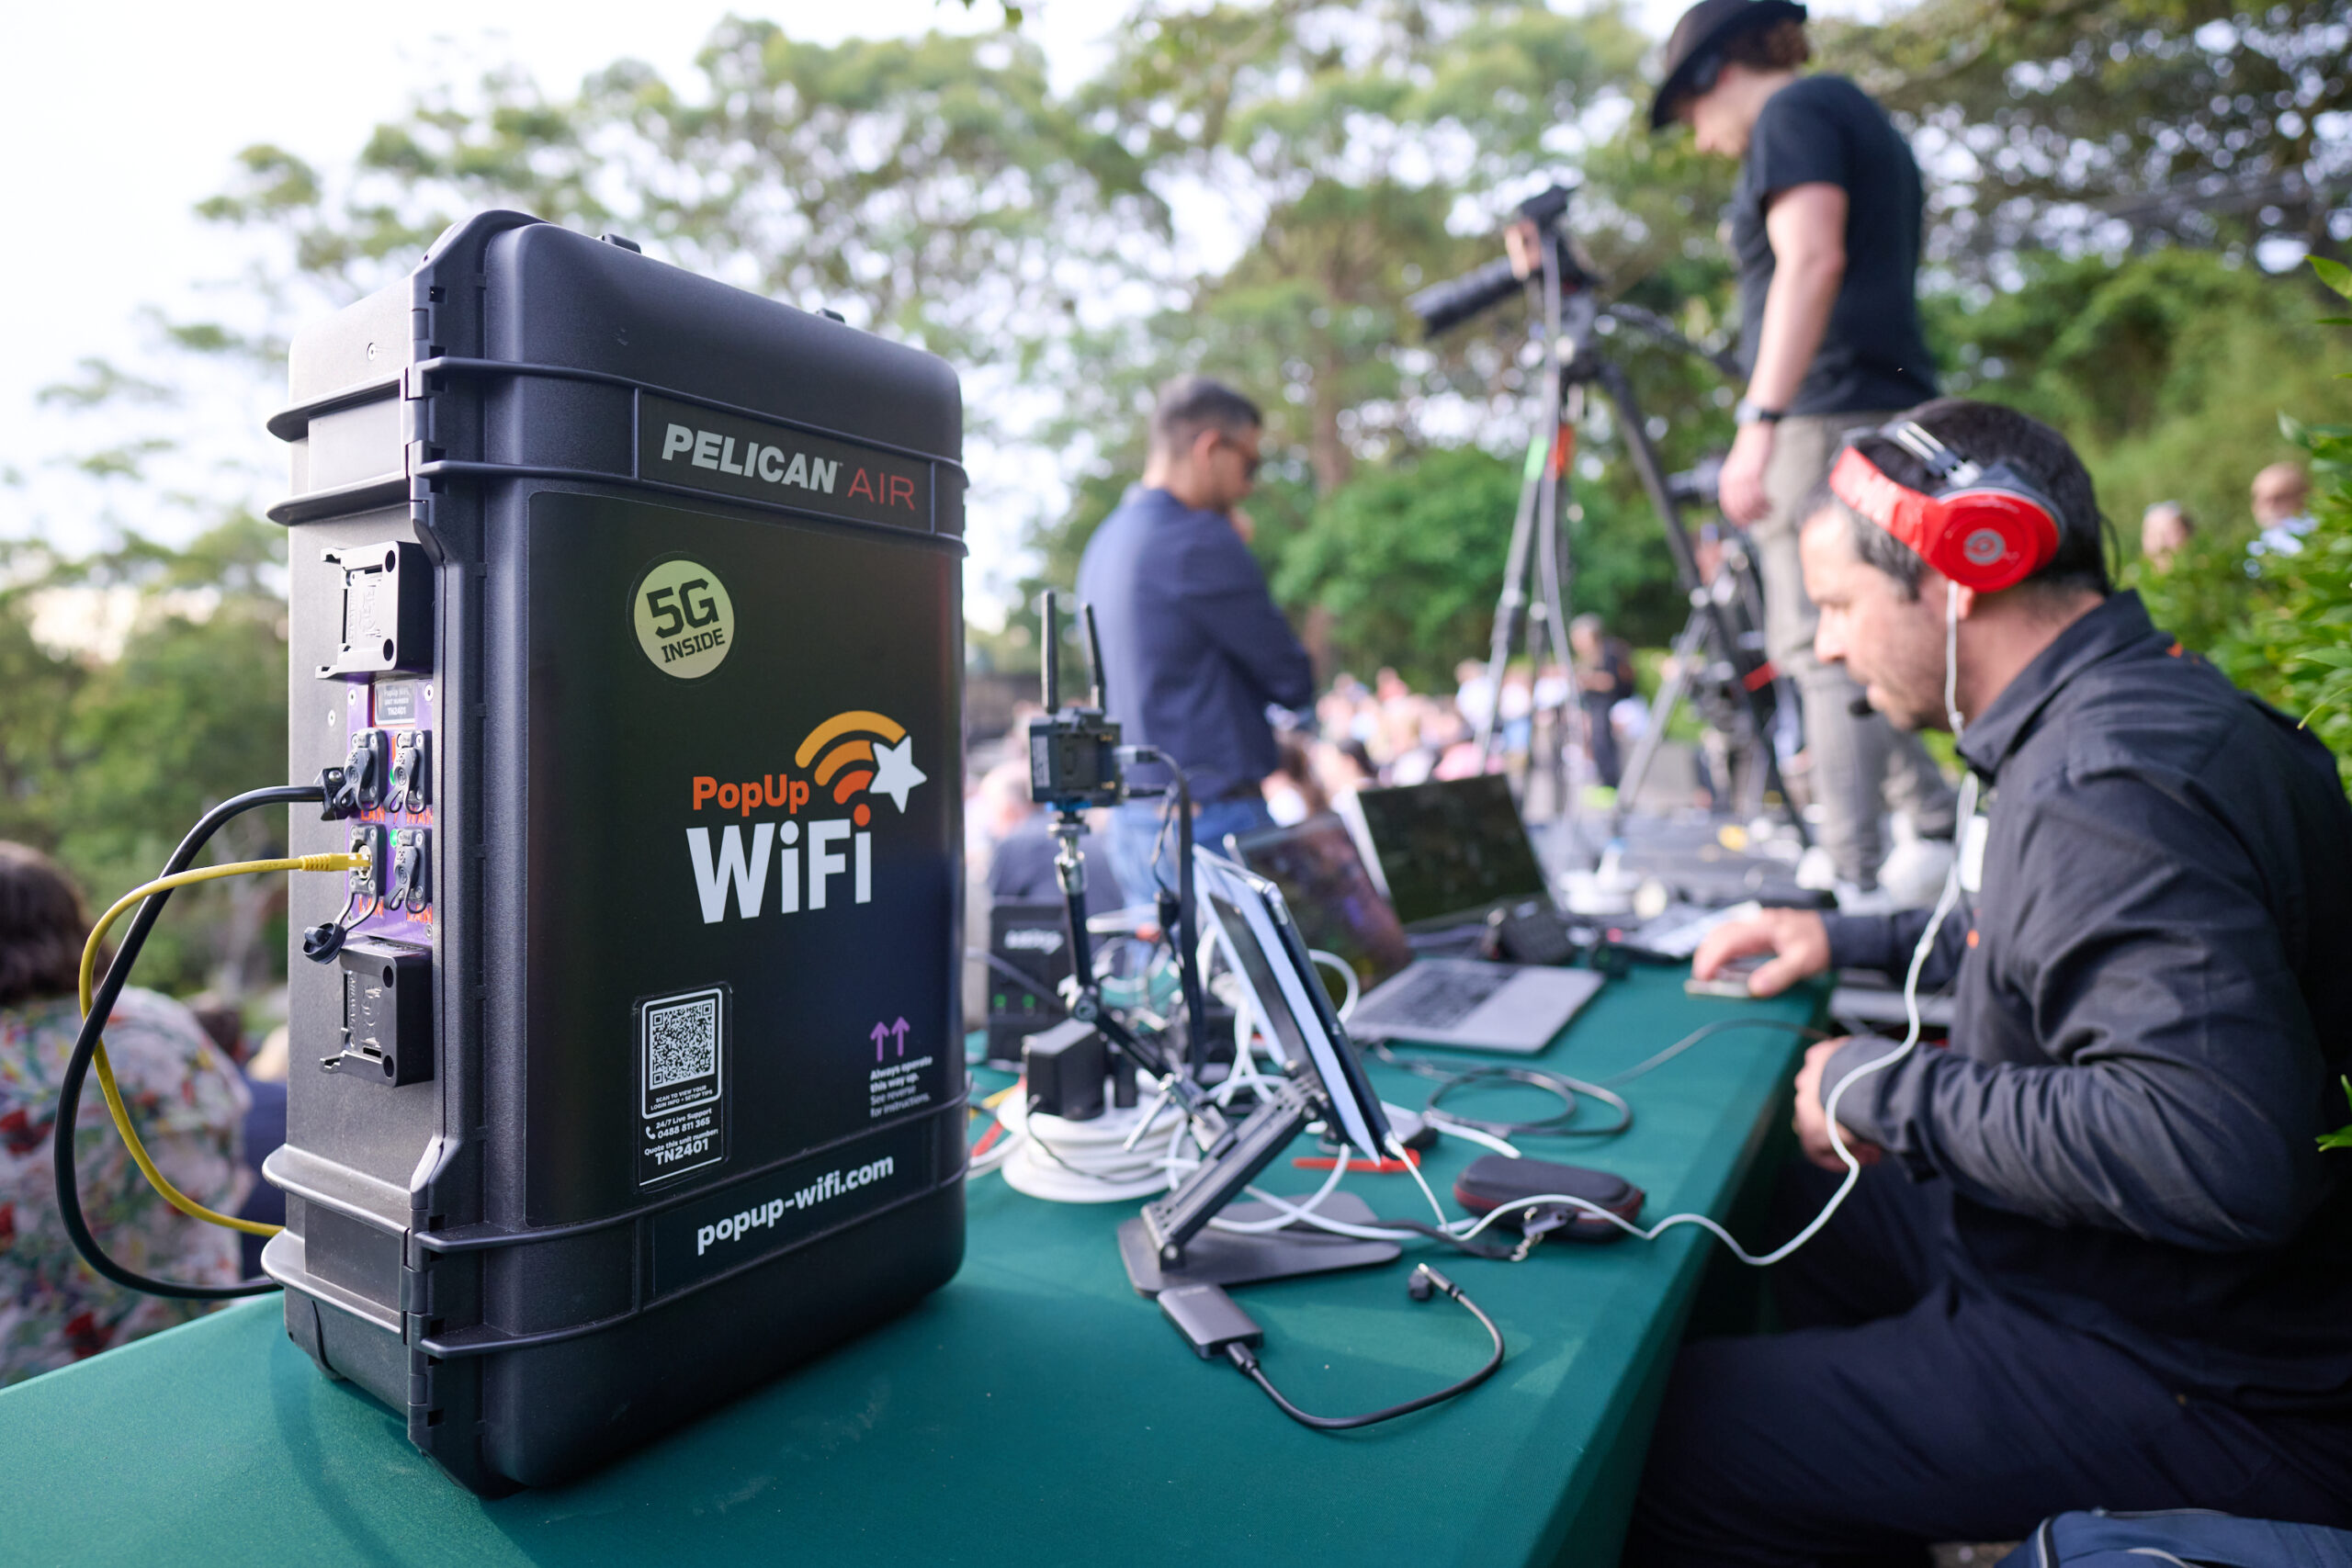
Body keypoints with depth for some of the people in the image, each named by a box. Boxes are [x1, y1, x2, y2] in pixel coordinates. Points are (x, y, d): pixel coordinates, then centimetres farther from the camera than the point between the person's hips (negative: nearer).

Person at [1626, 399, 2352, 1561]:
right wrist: (1854, 941, 16)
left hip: (2192, 1390, -10)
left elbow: (2214, 1150, -37)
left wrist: (1890, 1095, -24)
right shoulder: (2138, 715, 7)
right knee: (1778, 1206, 25)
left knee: (1656, 1442, -14)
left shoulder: (2110, 786, -28)